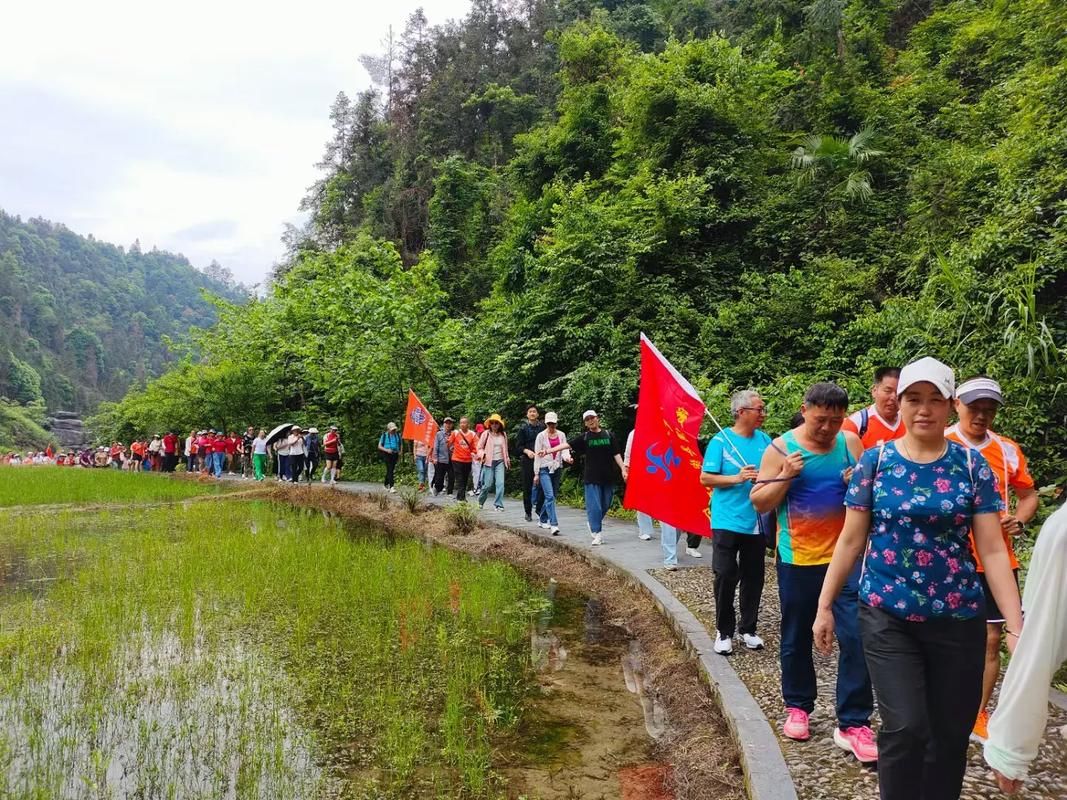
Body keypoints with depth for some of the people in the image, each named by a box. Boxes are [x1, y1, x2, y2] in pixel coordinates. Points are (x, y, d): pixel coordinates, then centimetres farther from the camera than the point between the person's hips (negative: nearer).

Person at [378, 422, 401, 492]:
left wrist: (399, 453, 5)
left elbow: (400, 445, 20)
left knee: (391, 470, 11)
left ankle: (386, 484, 32)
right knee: (390, 470, -15)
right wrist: (387, 450, -16)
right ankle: (391, 487, -21)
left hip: (395, 454, 4)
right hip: (387, 455, -4)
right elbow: (379, 446, 0)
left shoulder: (397, 435, 7)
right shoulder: (384, 436, -2)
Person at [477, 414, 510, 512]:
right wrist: (482, 454, -15)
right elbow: (479, 447, 3)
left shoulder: (503, 435, 9)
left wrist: (507, 460, 22)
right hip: (489, 462, -2)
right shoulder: (486, 433, 0)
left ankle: (498, 504, -5)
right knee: (488, 484, -1)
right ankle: (480, 501, 25)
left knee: (500, 483, -10)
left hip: (500, 462, 3)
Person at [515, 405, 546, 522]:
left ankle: (539, 509, 12)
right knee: (527, 487, 2)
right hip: (527, 460, -1)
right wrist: (527, 451, -16)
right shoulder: (523, 428, 4)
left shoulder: (542, 427, 6)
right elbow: (518, 446, 2)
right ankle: (528, 512, 11)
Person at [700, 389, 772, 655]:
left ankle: (748, 629, 26)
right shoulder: (721, 440, -8)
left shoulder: (765, 440, 5)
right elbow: (705, 478, -9)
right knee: (726, 576, 2)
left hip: (757, 521, 4)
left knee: (753, 577, 11)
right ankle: (724, 631, 16)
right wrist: (736, 478, -20)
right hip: (727, 521, -4)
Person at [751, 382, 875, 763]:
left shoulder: (850, 442, 1)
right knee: (797, 638, 13)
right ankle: (798, 706, 32)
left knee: (856, 638, -5)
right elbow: (759, 503, -5)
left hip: (847, 556, 1)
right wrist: (786, 477, -20)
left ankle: (853, 724, 5)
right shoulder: (781, 448, -6)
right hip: (798, 559, -1)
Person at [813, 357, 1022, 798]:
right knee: (905, 728, -7)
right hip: (887, 616, -1)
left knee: (951, 732, 11)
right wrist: (825, 606, 3)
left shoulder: (972, 465, 0)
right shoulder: (875, 461, -1)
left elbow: (992, 549, -2)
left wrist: (1016, 626, -9)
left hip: (957, 619, 2)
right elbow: (851, 541, 3)